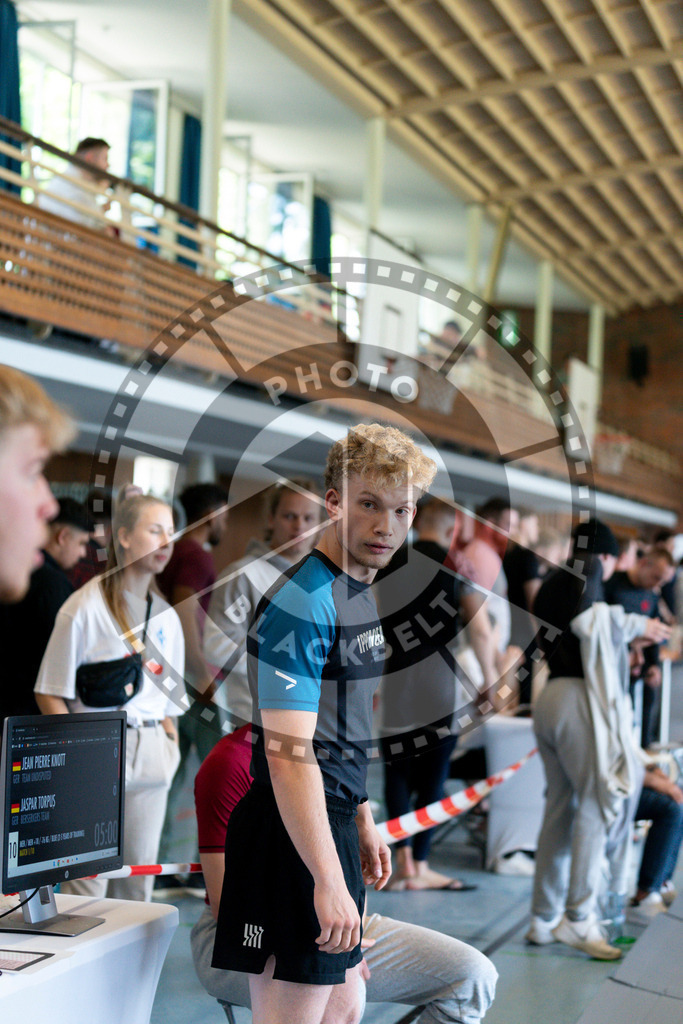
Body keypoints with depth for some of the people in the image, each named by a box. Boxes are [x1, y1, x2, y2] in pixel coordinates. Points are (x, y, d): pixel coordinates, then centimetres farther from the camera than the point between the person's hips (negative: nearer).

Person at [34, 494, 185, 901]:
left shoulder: (167, 616, 11)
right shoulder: (85, 607, -6)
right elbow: (51, 694, -5)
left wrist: (169, 744, 5)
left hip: (150, 756, 5)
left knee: (138, 878, 9)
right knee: (88, 883, -5)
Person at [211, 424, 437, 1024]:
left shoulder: (359, 593, 13)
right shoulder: (303, 602, -18)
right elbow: (288, 751, -24)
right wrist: (328, 878, -27)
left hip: (333, 822, 10)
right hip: (294, 836, -10)